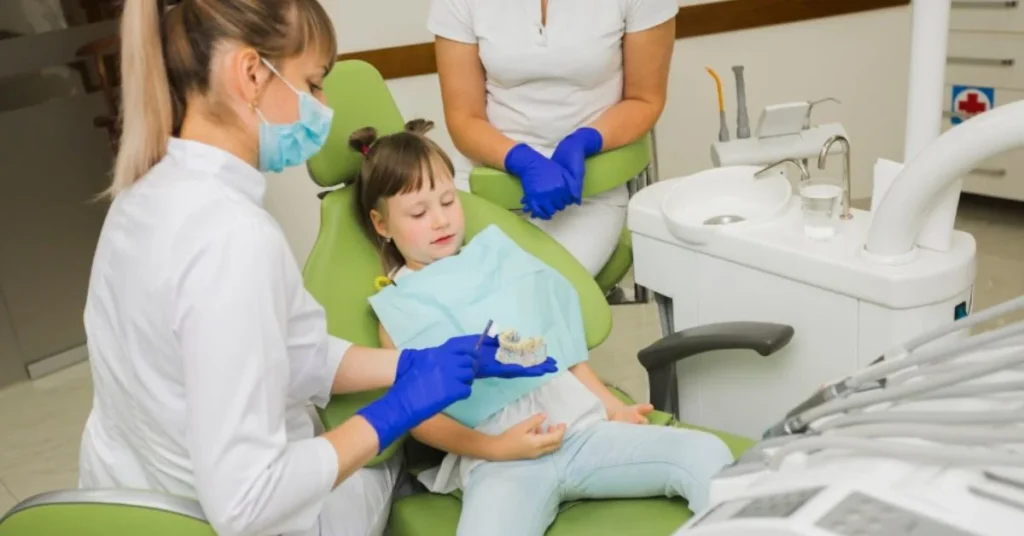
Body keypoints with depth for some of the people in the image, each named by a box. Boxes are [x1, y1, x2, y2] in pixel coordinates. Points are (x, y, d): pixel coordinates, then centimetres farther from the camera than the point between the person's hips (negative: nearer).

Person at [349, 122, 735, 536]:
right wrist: (496, 448, -13)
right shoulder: (396, 311, 8)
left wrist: (612, 406, 14)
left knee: (706, 454, -13)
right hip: (498, 461, -4)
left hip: (582, 424, 4)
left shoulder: (495, 258, 19)